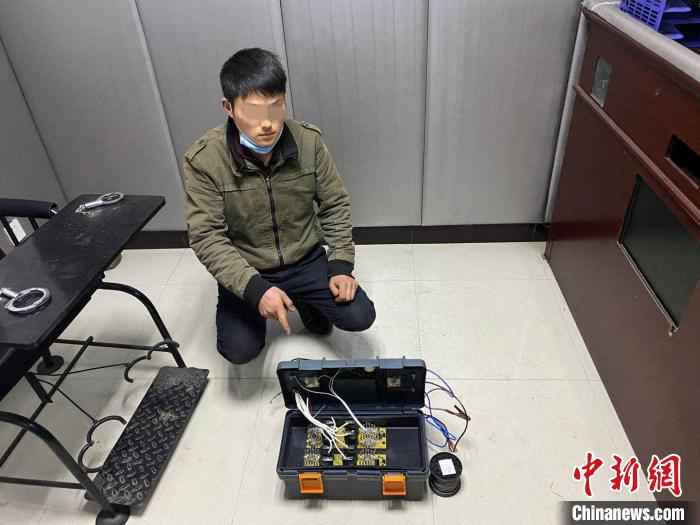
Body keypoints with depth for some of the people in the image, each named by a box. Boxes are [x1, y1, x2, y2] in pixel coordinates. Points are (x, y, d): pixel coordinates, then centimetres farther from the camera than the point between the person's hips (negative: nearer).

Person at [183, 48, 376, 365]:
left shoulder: (308, 141, -14)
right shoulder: (203, 160, -21)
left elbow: (335, 205, -4)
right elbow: (206, 237, -19)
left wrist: (341, 264, -13)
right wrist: (254, 288, -30)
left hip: (306, 260, 2)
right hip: (247, 271, -1)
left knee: (360, 317, -12)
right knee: (239, 349, -17)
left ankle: (307, 303, 21)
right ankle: (257, 311, 19)